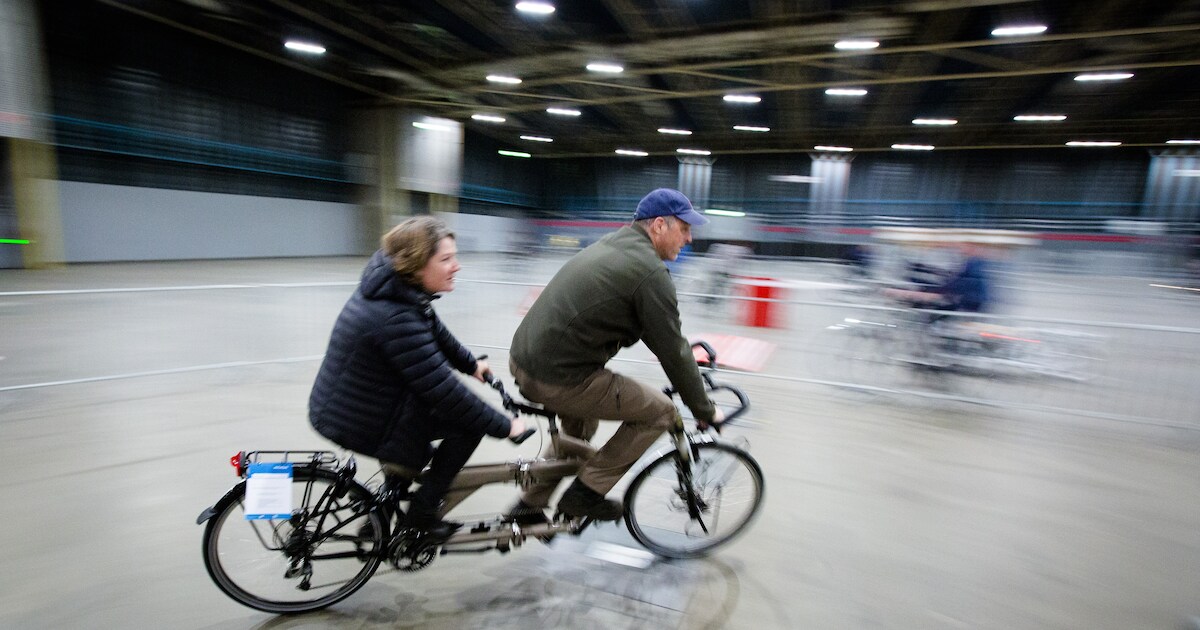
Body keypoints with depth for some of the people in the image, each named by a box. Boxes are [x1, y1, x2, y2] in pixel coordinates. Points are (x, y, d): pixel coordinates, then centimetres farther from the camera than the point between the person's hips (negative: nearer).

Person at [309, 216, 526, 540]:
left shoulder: (395, 287, -3)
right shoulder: (395, 318, -31)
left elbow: (435, 331, 14)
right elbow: (444, 391, -30)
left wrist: (471, 364, 21)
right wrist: (504, 426, -21)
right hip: (356, 424, -9)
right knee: (470, 420, -8)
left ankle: (400, 470, 28)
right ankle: (423, 510, 5)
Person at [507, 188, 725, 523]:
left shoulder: (611, 244, 16)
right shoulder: (650, 272, -14)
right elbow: (673, 352, -10)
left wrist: (684, 350, 30)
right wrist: (705, 411, 4)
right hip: (559, 380, -10)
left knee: (579, 430, 33)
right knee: (661, 411, 4)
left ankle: (530, 506, 40)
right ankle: (587, 490, 10)